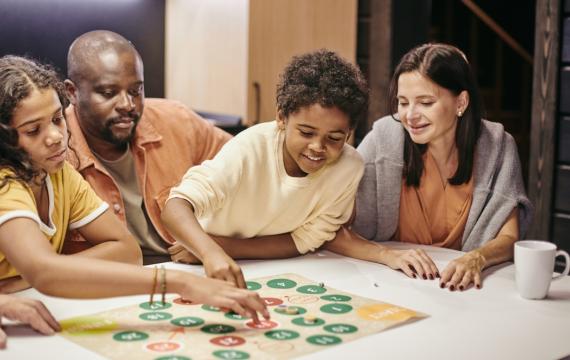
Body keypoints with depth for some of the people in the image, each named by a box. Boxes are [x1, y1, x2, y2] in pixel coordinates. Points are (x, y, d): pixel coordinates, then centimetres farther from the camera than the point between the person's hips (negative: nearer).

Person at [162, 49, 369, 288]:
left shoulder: (349, 167, -17)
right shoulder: (252, 147, -23)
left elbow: (303, 241, -10)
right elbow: (176, 207, -31)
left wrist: (224, 247, -21)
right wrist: (211, 253, -51)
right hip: (211, 272, -1)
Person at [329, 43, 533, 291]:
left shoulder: (496, 146, -5)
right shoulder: (385, 139, -11)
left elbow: (509, 238, -5)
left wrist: (477, 259, -26)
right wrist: (388, 255, -28)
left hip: (459, 288, 2)